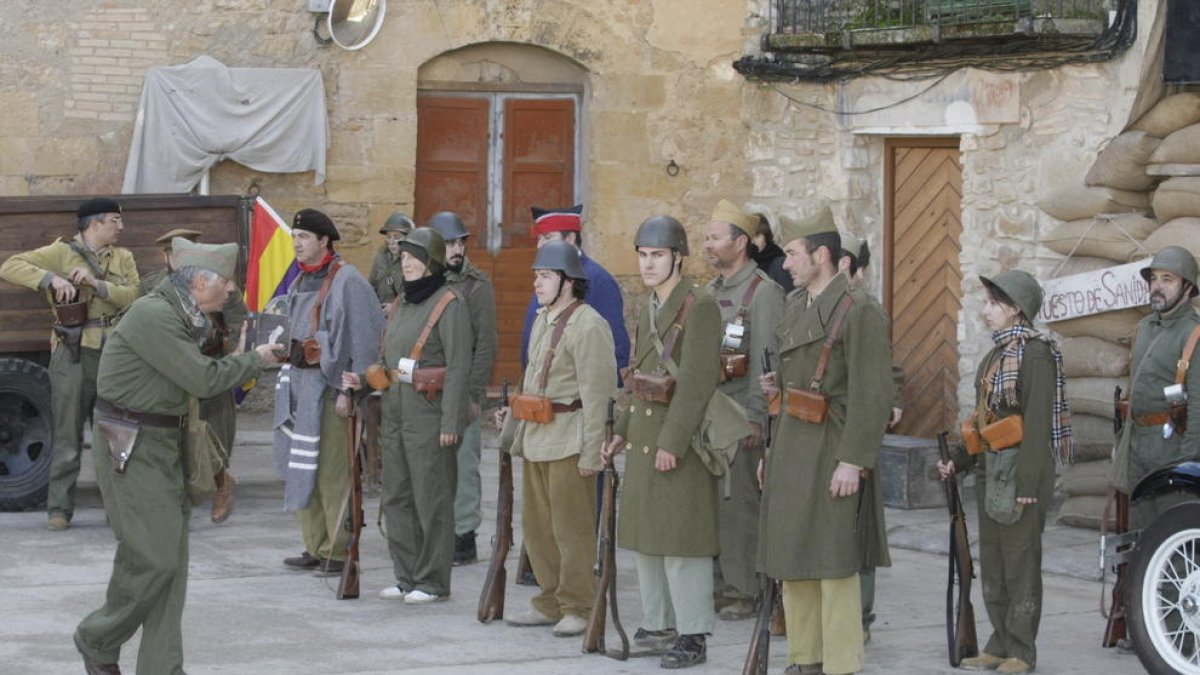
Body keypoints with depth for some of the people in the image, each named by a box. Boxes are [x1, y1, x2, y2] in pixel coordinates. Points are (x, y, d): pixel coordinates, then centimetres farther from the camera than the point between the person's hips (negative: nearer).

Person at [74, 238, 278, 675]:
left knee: (172, 557, 6)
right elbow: (204, 380, -20)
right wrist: (255, 360, -9)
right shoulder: (154, 316, -20)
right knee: (153, 557, -10)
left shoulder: (179, 316, 13)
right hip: (129, 447, -10)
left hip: (163, 443, 10)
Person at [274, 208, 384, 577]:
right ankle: (315, 547, 18)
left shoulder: (345, 281, -11)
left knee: (331, 471, -7)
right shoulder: (302, 281, 15)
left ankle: (339, 550, -2)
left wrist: (347, 390, -18)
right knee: (301, 468, 11)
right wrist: (288, 377, 19)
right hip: (299, 381, 9)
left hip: (328, 385, -9)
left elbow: (358, 338, -14)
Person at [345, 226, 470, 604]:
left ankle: (433, 583, 3)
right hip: (395, 413, 9)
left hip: (429, 416, -9)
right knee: (396, 498, 10)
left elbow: (459, 368, -14)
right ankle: (407, 577, 19)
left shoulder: (448, 304, -10)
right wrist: (363, 380, 5)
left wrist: (451, 422, -19)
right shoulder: (401, 303, 16)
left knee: (432, 500, -3)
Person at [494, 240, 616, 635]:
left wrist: (591, 454, -20)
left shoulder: (588, 326, -14)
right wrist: (514, 412, 16)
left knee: (571, 528, -3)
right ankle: (550, 603, 23)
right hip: (535, 438, 9)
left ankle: (577, 609, 5)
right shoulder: (543, 320, 15)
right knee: (536, 525, 13)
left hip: (568, 440, -9)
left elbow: (596, 394, -17)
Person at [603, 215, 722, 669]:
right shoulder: (649, 310, 14)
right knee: (645, 536, 13)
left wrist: (672, 443, -23)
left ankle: (693, 637, -1)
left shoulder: (700, 307, -14)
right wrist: (622, 430, 15)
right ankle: (658, 625, 22)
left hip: (681, 437, -9)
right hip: (645, 433, 9)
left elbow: (697, 382, -20)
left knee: (681, 538, -6)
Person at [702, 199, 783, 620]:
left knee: (740, 503, -6)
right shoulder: (710, 292, 18)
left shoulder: (763, 291, -8)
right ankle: (714, 587, 15)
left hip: (741, 415, -8)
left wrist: (755, 418, -18)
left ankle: (744, 593, -1)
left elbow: (766, 361, -14)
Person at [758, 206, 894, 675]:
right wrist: (772, 451, 22)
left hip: (831, 455, -9)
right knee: (792, 559, 12)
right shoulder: (794, 308, 15)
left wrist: (853, 461, -21)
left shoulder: (859, 312, -12)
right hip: (790, 453, 9)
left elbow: (873, 395, -17)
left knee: (833, 563, -7)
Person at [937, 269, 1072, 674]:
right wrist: (958, 462, 13)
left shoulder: (1034, 353, -12)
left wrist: (1028, 484, -21)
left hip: (1021, 470, -9)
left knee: (1020, 561, -1)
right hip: (991, 471, 9)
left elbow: (1038, 420, -17)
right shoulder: (996, 355, 14)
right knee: (992, 561, 11)